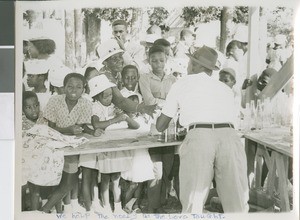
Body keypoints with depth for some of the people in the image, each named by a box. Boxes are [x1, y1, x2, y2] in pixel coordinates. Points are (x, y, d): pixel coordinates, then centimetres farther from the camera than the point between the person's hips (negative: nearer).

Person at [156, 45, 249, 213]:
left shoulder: (181, 84, 23)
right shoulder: (225, 88, 30)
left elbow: (160, 126, 27)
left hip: (199, 137, -2)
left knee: (193, 205, 6)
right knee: (237, 206, 11)